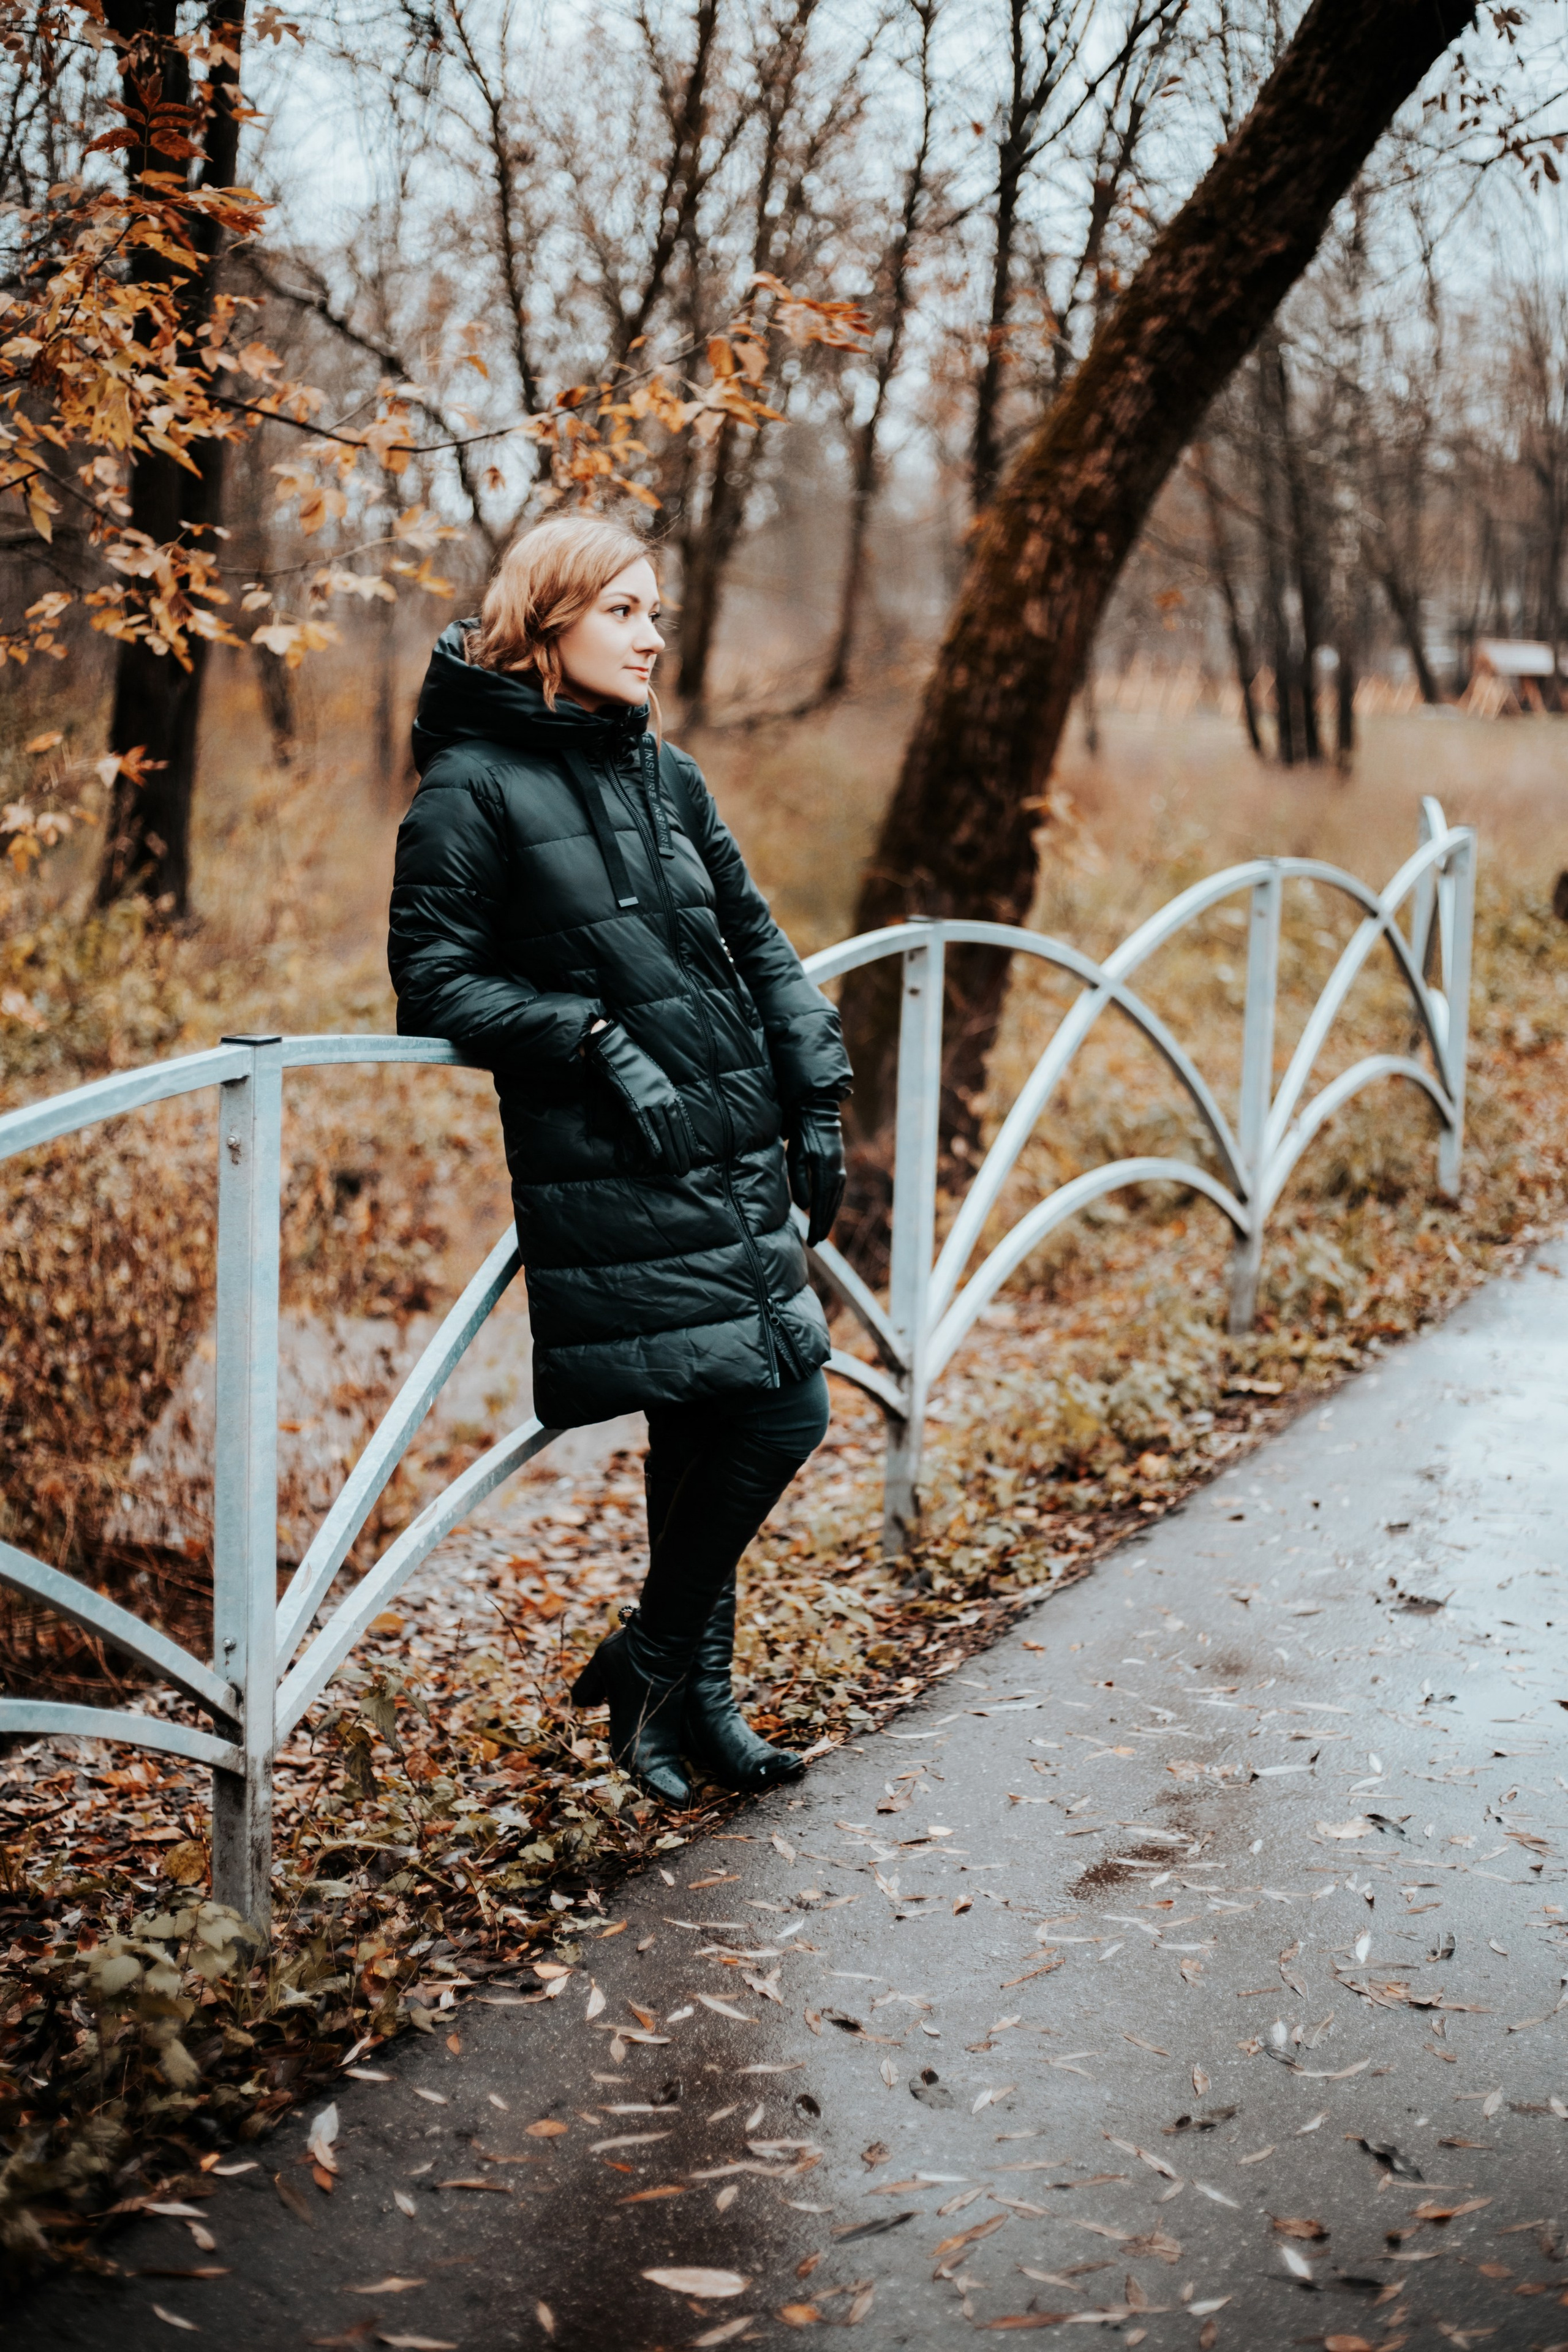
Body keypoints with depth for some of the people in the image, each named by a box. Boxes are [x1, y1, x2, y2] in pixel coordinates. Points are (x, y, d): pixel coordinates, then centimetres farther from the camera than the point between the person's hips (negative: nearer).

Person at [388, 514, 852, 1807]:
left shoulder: (664, 773, 14)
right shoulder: (472, 790, -5)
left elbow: (757, 940, 19)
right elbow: (435, 981, -7)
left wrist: (815, 1104, 12)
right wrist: (591, 1036, -17)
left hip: (734, 1155, 7)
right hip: (611, 1174, -7)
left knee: (711, 1431, 7)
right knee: (778, 1409, -10)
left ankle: (683, 1693, 22)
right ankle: (659, 1669, 9)